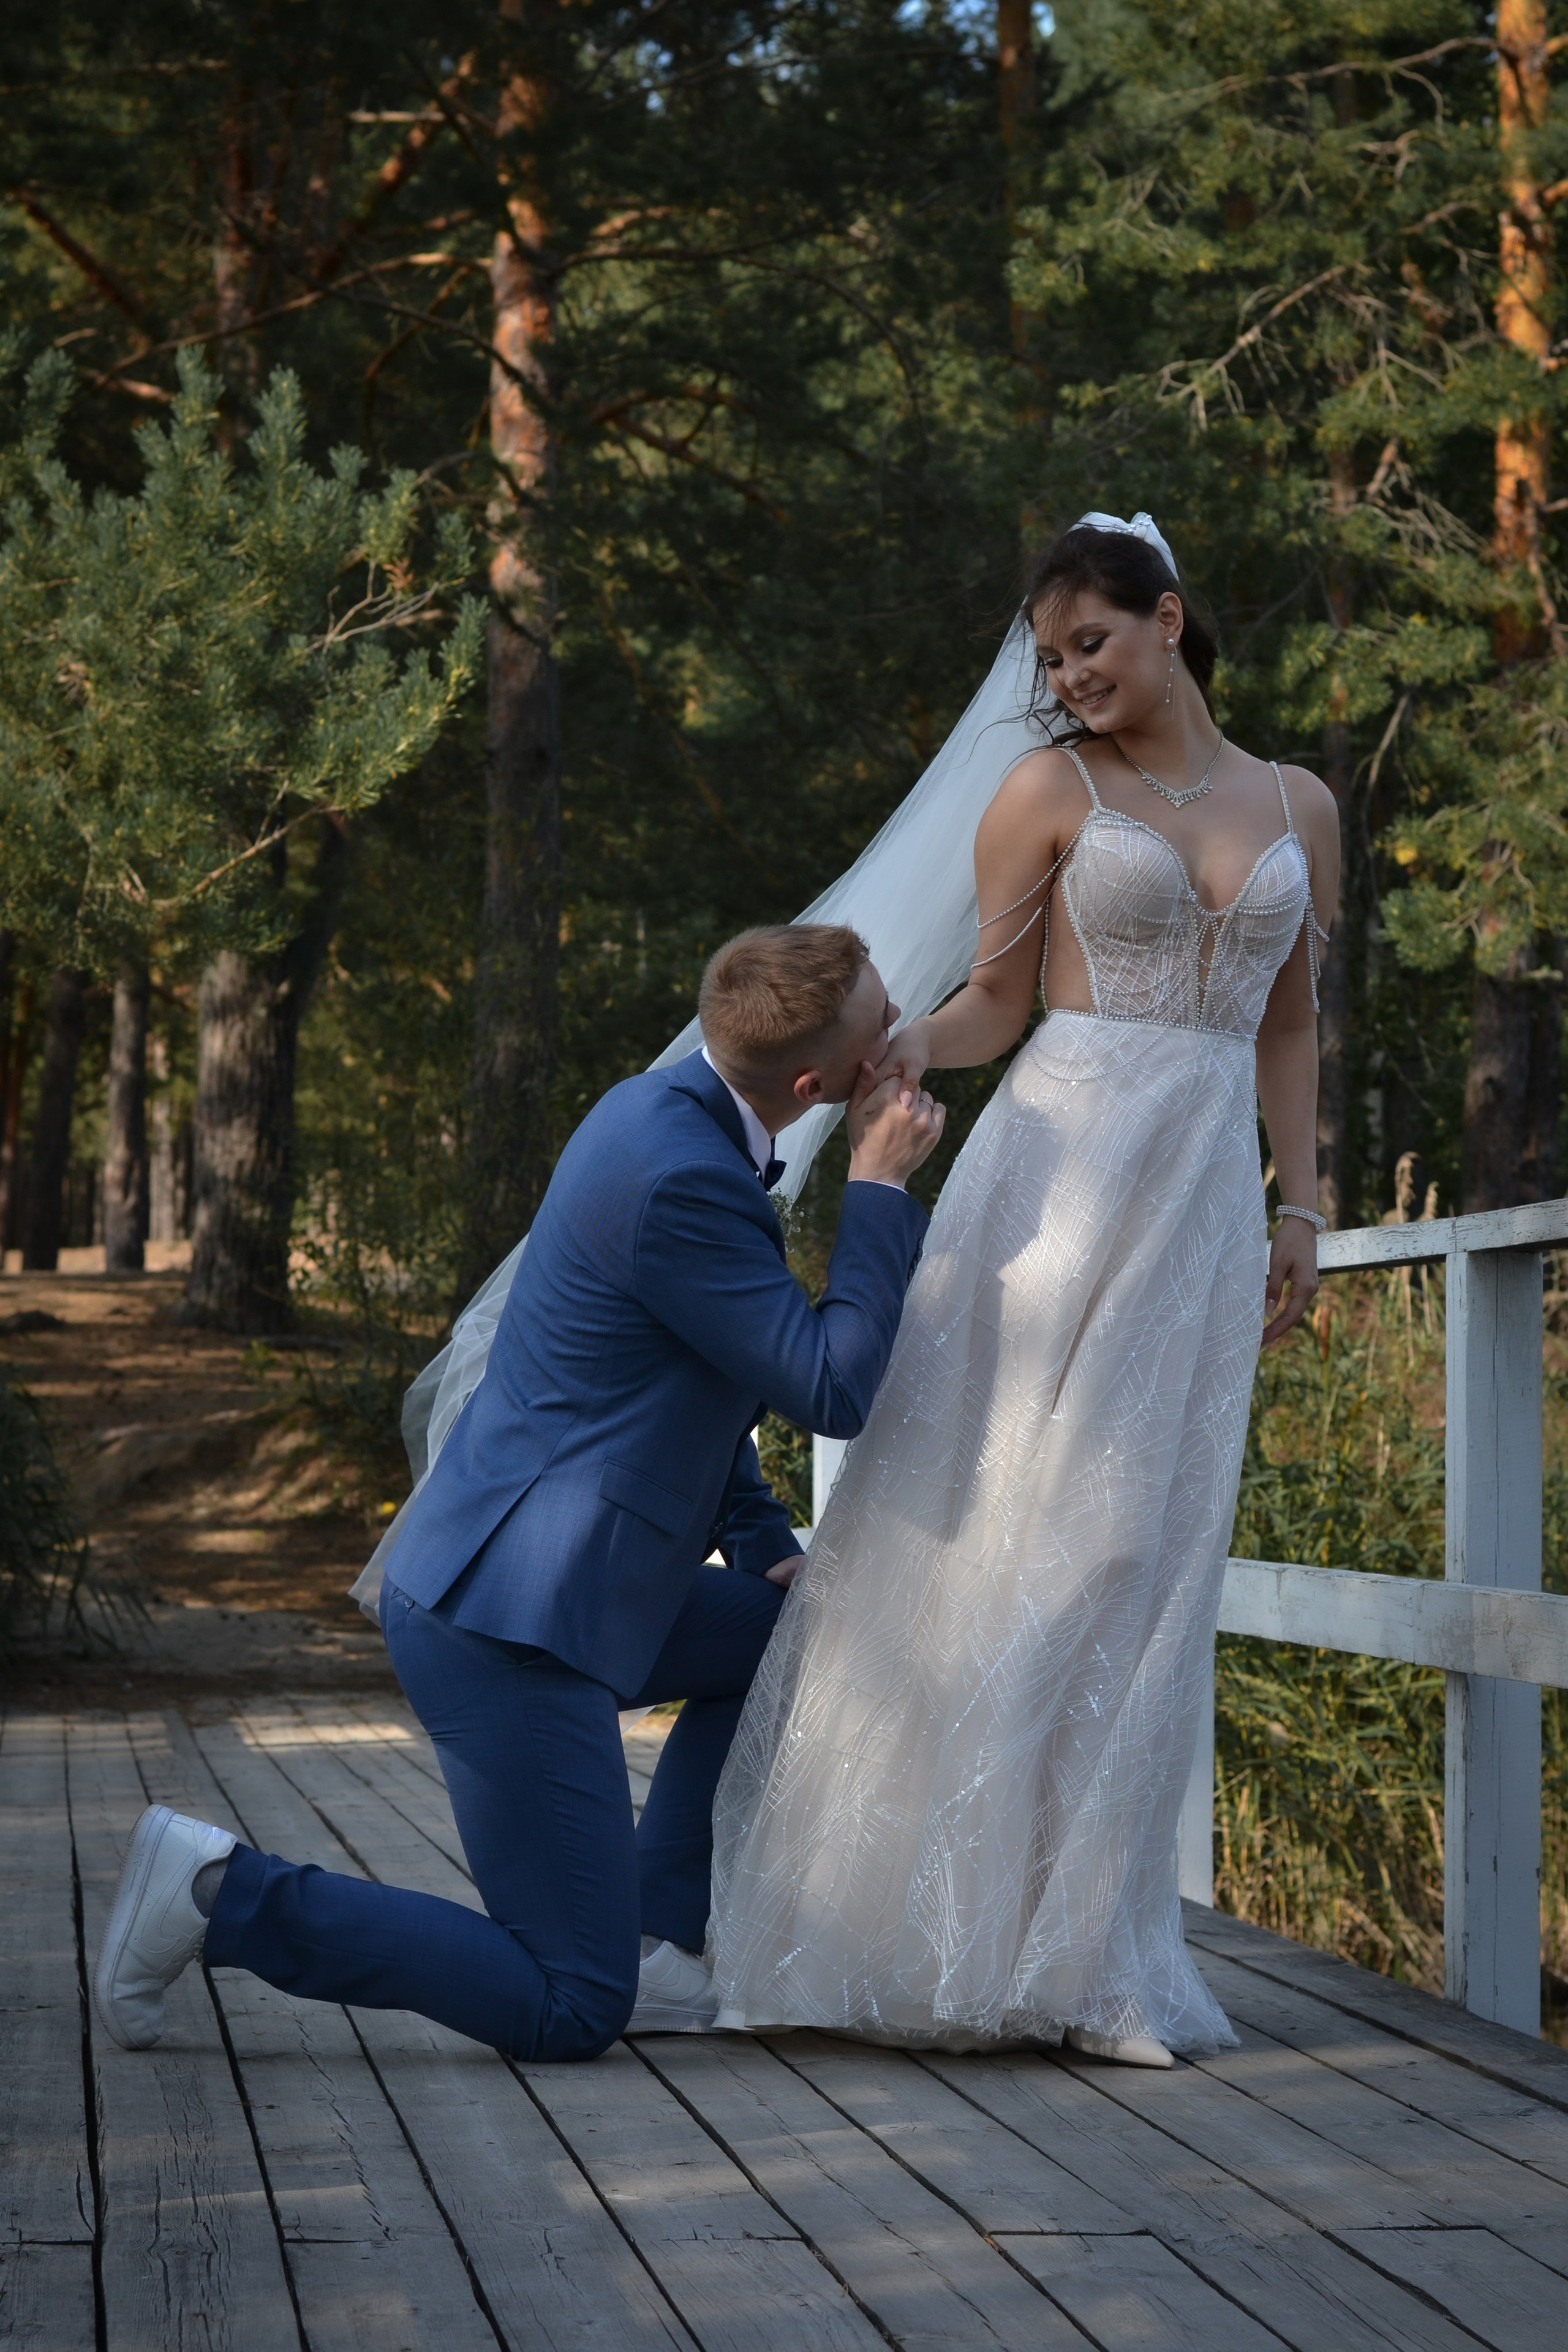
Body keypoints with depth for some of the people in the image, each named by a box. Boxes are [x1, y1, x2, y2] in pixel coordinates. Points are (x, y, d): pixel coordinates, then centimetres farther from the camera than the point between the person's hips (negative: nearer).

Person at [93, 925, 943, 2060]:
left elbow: (703, 1377, 22)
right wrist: (879, 1189, -11)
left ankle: (652, 1935, 23)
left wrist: (765, 1542, 17)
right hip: (511, 1622, -10)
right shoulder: (681, 1179, -24)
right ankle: (224, 1894, -4)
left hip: (515, 1582, 10)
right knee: (569, 2011, -4)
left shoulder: (665, 1113, 8)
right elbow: (834, 1391, -19)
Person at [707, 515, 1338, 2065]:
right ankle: (923, 1920, -1)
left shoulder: (1299, 807, 14)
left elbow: (1288, 1026, 18)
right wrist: (904, 1048, -15)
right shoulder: (1046, 792, 5)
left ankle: (1077, 1944, 6)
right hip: (1057, 1163, -3)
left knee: (1140, 1553, 1)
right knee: (984, 1526, -7)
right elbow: (995, 1001, 5)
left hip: (1205, 1196, 3)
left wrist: (1300, 1211, 12)